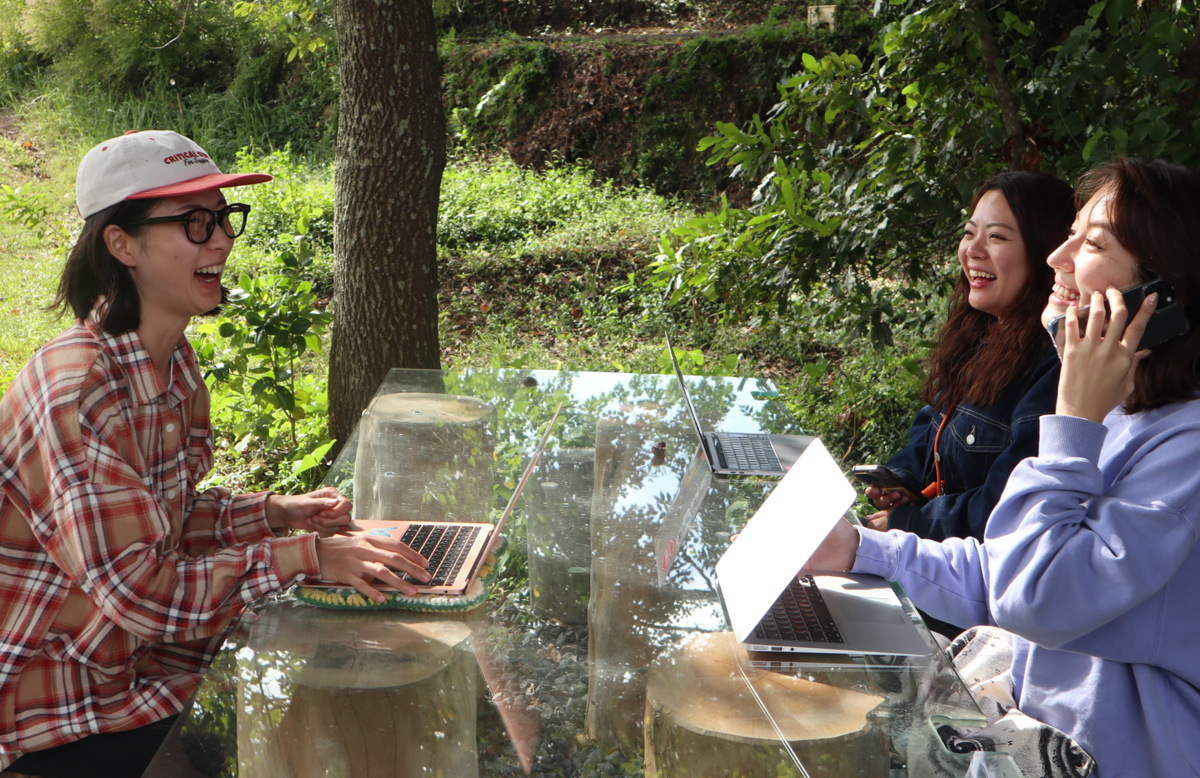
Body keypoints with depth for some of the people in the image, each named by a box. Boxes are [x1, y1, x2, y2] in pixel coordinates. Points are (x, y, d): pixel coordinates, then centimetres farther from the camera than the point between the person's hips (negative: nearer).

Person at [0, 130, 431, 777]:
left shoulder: (172, 361, 1)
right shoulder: (79, 391, -28)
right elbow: (138, 589, -29)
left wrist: (274, 513, -3)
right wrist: (305, 555, -28)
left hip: (134, 659, 8)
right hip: (55, 712, -8)